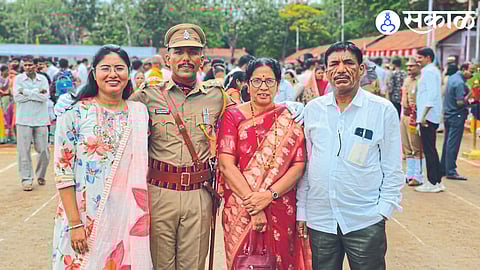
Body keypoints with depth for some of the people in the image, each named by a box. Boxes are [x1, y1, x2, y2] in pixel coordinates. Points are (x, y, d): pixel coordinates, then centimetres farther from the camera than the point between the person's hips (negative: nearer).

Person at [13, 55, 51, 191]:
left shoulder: (43, 79, 7)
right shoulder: (18, 79, 3)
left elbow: (45, 97, -7)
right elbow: (17, 97, -10)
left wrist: (26, 92, -10)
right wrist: (37, 92, -9)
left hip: (41, 120, 1)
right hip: (24, 120, -1)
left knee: (44, 150, 4)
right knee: (24, 151, -3)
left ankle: (40, 176, 25)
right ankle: (26, 179, 6)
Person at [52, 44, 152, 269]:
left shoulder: (139, 113, 4)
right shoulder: (75, 114, -6)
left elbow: (143, 165, 10)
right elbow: (63, 173, -8)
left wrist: (143, 217, 3)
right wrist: (75, 224, -12)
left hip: (128, 218, 3)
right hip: (86, 219, -3)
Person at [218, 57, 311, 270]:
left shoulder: (289, 119, 3)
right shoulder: (233, 116, 0)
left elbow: (298, 166, -3)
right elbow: (226, 164, -9)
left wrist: (269, 195, -16)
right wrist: (252, 204, -15)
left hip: (281, 209, 1)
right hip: (239, 210, -1)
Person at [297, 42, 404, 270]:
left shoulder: (383, 110, -3)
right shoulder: (312, 109, 5)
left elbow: (392, 168, 0)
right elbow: (304, 164, 10)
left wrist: (384, 209, -6)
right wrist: (301, 210, 8)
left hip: (366, 222, -2)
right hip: (319, 220, 3)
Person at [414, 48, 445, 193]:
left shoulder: (429, 71, -12)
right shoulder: (432, 71, 19)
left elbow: (431, 95, -21)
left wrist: (424, 115, -23)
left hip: (428, 117, -10)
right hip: (431, 117, 10)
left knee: (429, 150, -6)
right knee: (431, 149, 13)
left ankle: (433, 182, -1)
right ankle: (437, 181, 18)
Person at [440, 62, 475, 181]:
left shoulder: (452, 78, 11)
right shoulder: (460, 83, -18)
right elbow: (460, 102, -23)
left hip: (448, 115, 9)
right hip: (457, 116, -9)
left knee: (447, 143, 14)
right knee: (453, 144, -6)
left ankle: (443, 169, 19)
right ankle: (451, 172, -4)